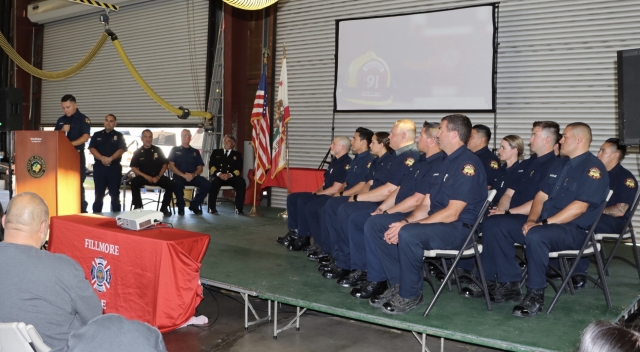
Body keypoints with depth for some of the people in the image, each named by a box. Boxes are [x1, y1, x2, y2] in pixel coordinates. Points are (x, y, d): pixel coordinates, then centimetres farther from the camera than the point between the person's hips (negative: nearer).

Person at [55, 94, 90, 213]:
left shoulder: (83, 119, -3)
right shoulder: (61, 120, 15)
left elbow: (85, 137, -15)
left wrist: (71, 144, -28)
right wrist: (62, 131, -7)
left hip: (77, 155, -6)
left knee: (77, 184, -5)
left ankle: (81, 210, -1)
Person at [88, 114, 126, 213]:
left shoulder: (119, 136, 8)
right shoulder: (97, 135, 12)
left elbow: (121, 150, -4)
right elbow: (92, 149, 2)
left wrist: (110, 158, -20)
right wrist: (102, 158, -16)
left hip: (114, 167, -1)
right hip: (99, 167, 1)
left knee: (114, 194, 2)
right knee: (98, 194, 4)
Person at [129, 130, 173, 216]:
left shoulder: (158, 150, 7)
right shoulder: (137, 152, 6)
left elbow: (164, 165, 6)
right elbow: (133, 168, 1)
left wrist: (158, 177, -10)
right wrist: (146, 176, -13)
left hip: (157, 177, 0)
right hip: (143, 177, 0)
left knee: (170, 184, -27)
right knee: (134, 182, -32)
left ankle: (164, 207, -13)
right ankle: (137, 206, -21)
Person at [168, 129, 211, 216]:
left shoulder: (195, 152, 18)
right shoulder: (174, 150, 11)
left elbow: (200, 168, 12)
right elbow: (171, 166, 0)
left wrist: (193, 174, -11)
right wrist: (183, 175, -15)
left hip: (193, 176, 3)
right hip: (179, 176, -3)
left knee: (207, 185, -25)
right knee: (177, 184, -39)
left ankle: (194, 205, -1)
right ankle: (180, 207, -12)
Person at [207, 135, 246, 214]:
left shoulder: (237, 154, 18)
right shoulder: (215, 152, 19)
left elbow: (238, 169, 4)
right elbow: (211, 166, 6)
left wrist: (230, 175, -17)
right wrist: (218, 174, -15)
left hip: (231, 177, 1)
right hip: (217, 176, -1)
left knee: (241, 182, -30)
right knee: (214, 182, -37)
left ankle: (239, 208, -27)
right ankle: (212, 208, -26)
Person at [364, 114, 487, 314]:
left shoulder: (468, 164, -15)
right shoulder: (442, 162, 14)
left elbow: (452, 213, -21)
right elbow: (426, 205, 13)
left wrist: (408, 225, -21)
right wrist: (406, 221, -7)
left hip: (458, 228, -9)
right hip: (435, 222, 9)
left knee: (408, 235, -36)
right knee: (375, 226, -2)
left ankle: (410, 296, -15)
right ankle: (398, 284, 1)